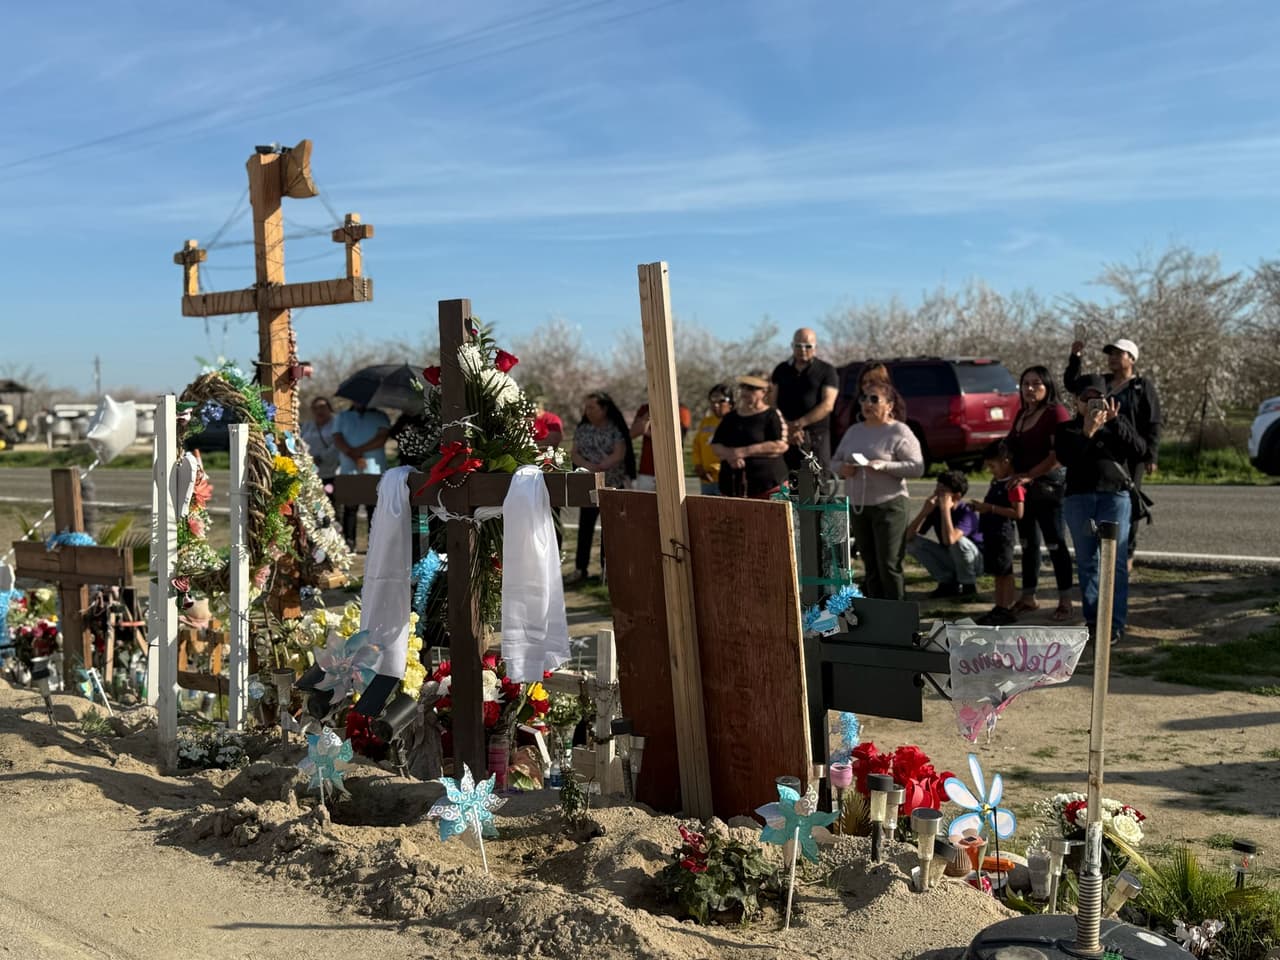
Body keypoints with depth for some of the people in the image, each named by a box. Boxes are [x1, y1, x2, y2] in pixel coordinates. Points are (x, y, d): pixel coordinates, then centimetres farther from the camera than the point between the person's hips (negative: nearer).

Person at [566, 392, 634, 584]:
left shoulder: (615, 429, -4)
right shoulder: (583, 429, 8)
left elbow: (619, 454, -14)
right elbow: (575, 454, 3)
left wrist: (599, 467, -26)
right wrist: (588, 466, -16)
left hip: (613, 485, -3)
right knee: (585, 526, 2)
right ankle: (580, 569, 6)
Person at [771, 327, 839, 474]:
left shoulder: (826, 371, 5)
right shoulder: (781, 370, 16)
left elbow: (827, 405, -6)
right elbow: (772, 402, 7)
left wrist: (798, 423, -13)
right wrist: (786, 428, -9)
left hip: (816, 436, -3)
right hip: (785, 437, 3)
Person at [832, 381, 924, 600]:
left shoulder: (899, 432, -5)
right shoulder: (854, 431, 14)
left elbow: (917, 467, -12)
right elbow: (835, 460, 18)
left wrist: (883, 465, -23)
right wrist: (841, 468, -6)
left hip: (888, 505, -6)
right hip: (857, 506, 6)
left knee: (889, 566, -6)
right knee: (870, 566, 12)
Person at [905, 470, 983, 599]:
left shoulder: (967, 512, -26)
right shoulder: (935, 509, -9)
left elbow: (949, 540, -45)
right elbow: (908, 537, -17)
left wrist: (945, 509, -37)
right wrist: (925, 511, -27)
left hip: (975, 561, -6)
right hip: (950, 560, 6)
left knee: (958, 541, -37)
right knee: (912, 542, -11)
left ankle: (968, 584, -10)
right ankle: (948, 582, -1)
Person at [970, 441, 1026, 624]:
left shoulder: (1014, 485, -15)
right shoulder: (996, 482, 14)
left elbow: (1018, 513, -21)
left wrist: (991, 508, -21)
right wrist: (982, 507, 4)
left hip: (1004, 532, -9)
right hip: (991, 532, 9)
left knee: (1005, 572, -3)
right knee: (997, 573, 14)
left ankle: (1007, 610, 3)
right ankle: (999, 608, 22)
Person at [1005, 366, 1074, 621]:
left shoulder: (1056, 413, -10)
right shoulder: (1022, 414, 15)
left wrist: (1030, 475, -20)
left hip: (1049, 486, -8)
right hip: (1023, 487, 8)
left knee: (1055, 544, -4)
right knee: (1028, 544, 14)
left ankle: (1065, 601, 2)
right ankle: (1028, 597, 22)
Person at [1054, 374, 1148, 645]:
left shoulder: (1119, 424, 14)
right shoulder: (1067, 429, 11)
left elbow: (1140, 452, -2)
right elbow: (1065, 458, -8)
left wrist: (1114, 423, -8)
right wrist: (1087, 433, -19)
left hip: (1115, 496, -1)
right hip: (1078, 498, 1)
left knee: (1115, 562, -9)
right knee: (1087, 562, 4)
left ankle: (1116, 624, -8)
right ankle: (1092, 620, 12)